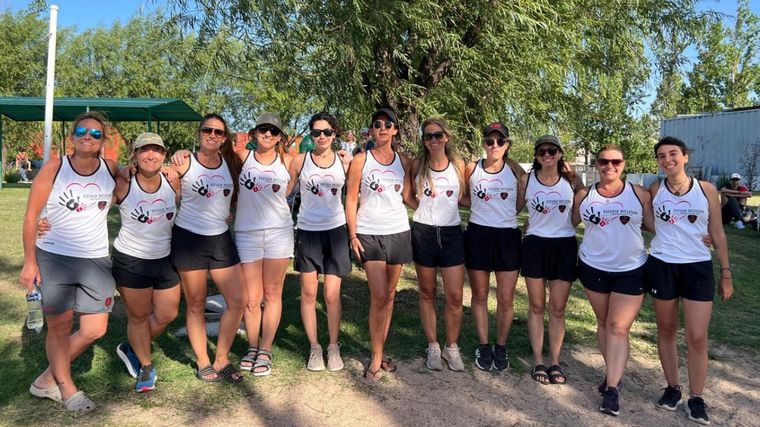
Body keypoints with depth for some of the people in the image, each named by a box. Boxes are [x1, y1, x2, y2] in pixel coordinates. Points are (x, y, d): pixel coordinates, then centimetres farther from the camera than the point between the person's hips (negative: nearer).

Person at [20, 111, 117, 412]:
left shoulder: (112, 170, -1)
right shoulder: (53, 168, -7)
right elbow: (31, 216, -5)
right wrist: (29, 261, -7)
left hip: (96, 261, 3)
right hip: (53, 258, -2)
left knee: (95, 331, 3)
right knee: (59, 327, 8)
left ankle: (48, 379, 26)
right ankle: (67, 388, 28)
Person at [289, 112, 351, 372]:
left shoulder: (344, 161, 2)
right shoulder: (300, 161, 0)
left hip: (335, 231, 0)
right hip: (307, 231, 0)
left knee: (332, 296, 2)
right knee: (308, 294, 6)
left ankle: (333, 347, 19)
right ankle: (314, 348, 20)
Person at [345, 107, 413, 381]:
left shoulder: (403, 161, 8)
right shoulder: (360, 160, -1)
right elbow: (351, 200, -2)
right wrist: (352, 236, -7)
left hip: (399, 232, 4)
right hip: (369, 234, -3)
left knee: (389, 295, 9)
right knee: (379, 297, -8)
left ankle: (379, 352, 21)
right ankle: (376, 358, 5)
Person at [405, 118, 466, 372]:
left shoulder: (458, 165, 3)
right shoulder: (417, 165, 2)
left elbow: (463, 197, 13)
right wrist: (425, 208, -1)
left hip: (451, 233, 0)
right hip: (423, 232, 0)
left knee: (455, 296, -1)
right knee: (427, 293, 9)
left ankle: (451, 347, 19)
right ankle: (433, 346, 24)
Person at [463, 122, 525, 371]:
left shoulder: (515, 170, 1)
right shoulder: (472, 169, 0)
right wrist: (480, 206, 3)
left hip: (508, 236, 0)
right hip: (478, 235, 0)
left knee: (506, 299, 3)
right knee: (479, 295, 9)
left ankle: (501, 347, 22)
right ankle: (483, 346, 24)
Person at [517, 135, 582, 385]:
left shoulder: (570, 180, 0)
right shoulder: (527, 180, 0)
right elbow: (515, 208, 8)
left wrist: (576, 182, -2)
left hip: (565, 246, 0)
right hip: (535, 245, 0)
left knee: (558, 308, 7)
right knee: (537, 306, 8)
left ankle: (555, 361, 20)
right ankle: (538, 361, 19)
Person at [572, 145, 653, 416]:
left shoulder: (639, 194, -3)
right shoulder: (584, 195, 0)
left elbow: (657, 226, 2)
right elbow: (569, 223, 7)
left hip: (631, 271, -2)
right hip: (593, 268, 2)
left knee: (618, 328, -4)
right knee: (603, 323, 13)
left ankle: (612, 388, 0)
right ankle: (613, 374, 29)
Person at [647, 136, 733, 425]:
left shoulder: (706, 190, -1)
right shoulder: (654, 190, -1)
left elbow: (717, 234, 4)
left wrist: (726, 273, 4)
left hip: (698, 267, 0)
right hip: (661, 266, 1)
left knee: (697, 337, -1)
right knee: (666, 330, 10)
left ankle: (696, 398, 15)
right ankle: (672, 388, 27)